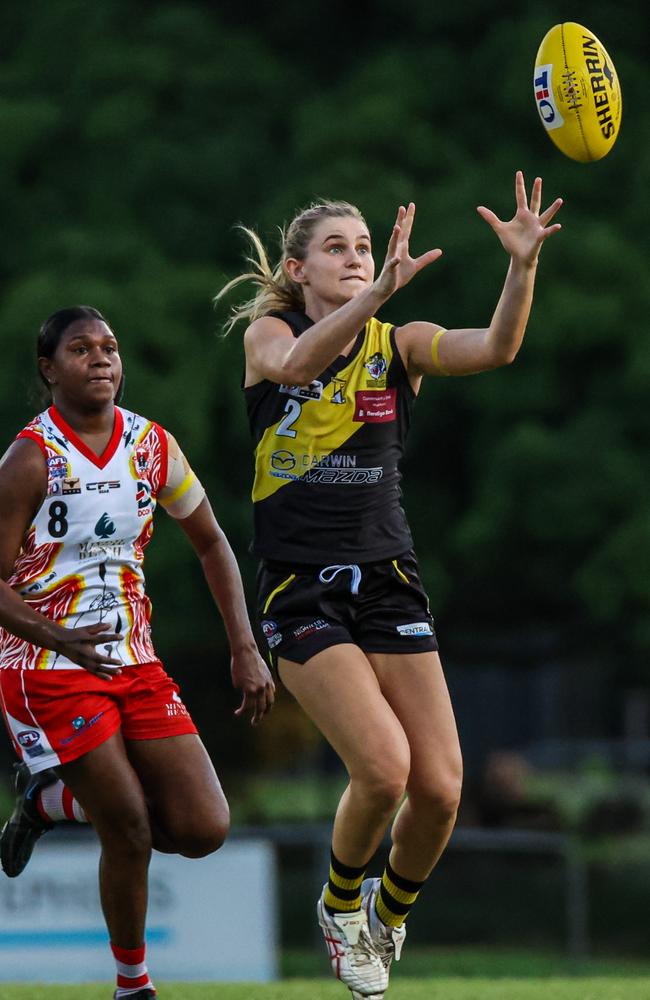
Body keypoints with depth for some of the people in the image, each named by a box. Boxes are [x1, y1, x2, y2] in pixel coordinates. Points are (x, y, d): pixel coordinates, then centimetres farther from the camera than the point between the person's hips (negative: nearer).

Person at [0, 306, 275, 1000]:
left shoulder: (152, 446, 4)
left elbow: (210, 543, 16)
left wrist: (244, 650, 8)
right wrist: (57, 637, -30)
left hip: (135, 664, 6)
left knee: (204, 830, -4)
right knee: (130, 828, -12)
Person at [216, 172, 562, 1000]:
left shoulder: (399, 345, 6)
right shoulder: (266, 334, 0)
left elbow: (495, 348, -14)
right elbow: (297, 362, -26)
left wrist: (523, 265, -33)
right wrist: (379, 293, -41)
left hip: (388, 582, 3)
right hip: (300, 586, -3)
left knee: (439, 788, -8)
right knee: (383, 768, -20)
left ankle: (390, 908, 24)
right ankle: (340, 901, 10)